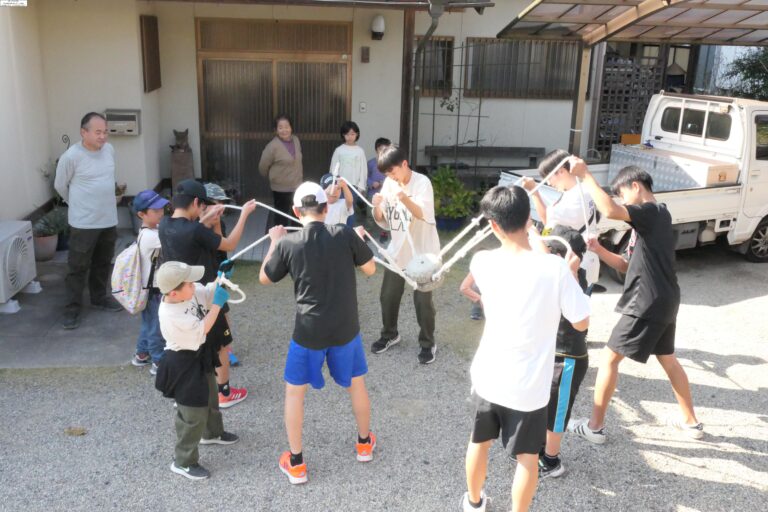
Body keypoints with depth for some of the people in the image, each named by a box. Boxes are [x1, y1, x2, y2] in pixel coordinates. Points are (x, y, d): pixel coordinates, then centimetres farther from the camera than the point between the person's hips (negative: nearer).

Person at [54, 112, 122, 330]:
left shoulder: (109, 149, 2)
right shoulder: (71, 156, -16)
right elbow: (60, 185, -3)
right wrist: (79, 204, 9)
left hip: (109, 219, 6)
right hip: (83, 223, -6)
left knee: (103, 263, 18)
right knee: (78, 267, 2)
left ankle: (99, 297, 34)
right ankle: (72, 308, 13)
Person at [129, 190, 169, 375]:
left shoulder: (150, 232, 5)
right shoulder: (150, 236, -27)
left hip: (152, 287, 10)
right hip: (154, 290, -10)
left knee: (149, 323, 23)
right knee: (157, 327, 4)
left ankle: (142, 354, 38)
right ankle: (159, 363, 17)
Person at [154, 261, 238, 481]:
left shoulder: (190, 292, -11)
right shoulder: (172, 316, -35)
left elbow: (211, 292, 3)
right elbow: (203, 328, -28)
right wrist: (218, 304, -24)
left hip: (200, 355, 9)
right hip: (184, 365, -9)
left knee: (210, 397, 30)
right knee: (193, 414, 2)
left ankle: (212, 433, 56)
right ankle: (183, 462, 19)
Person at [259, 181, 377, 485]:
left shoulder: (288, 244, -12)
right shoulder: (344, 234, -11)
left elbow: (264, 279, 4)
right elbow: (370, 269, 1)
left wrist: (274, 241, 15)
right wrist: (357, 241, 17)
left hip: (308, 331, -1)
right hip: (345, 328, 2)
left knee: (294, 392, 15)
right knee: (356, 383, 23)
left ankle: (296, 464, 21)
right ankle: (364, 443, 41)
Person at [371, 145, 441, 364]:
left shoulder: (422, 182, -16)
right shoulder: (389, 184, 0)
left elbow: (424, 215, -27)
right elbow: (382, 221, 3)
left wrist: (406, 199, -45)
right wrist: (377, 206, -19)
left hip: (422, 252, -5)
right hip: (397, 251, 5)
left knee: (423, 300, 1)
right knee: (387, 296, 13)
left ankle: (427, 343, 18)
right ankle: (390, 334, 35)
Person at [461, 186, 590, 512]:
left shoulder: (482, 262, -11)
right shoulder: (555, 267, -21)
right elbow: (581, 323, -9)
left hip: (488, 377, 4)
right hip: (529, 387, -3)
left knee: (479, 441, 26)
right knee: (527, 457, 17)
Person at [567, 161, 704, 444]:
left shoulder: (653, 212, -13)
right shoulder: (649, 219, 16)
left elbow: (610, 211, -33)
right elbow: (627, 265, 14)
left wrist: (585, 175, -26)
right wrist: (599, 250, -1)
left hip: (648, 304, -10)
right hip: (664, 301, 10)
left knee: (609, 358, -2)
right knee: (667, 359, 24)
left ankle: (595, 427, 6)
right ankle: (691, 421, 38)